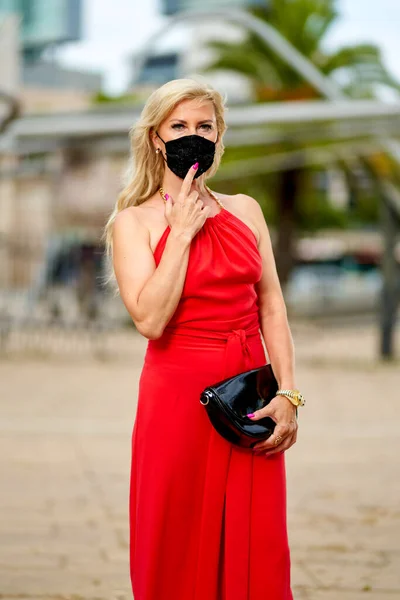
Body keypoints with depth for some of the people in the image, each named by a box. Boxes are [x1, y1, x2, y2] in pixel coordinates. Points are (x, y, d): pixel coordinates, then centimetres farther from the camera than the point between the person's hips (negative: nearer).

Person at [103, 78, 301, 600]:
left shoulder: (244, 210, 10)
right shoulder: (133, 221, -1)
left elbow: (271, 306, 8)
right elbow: (150, 319, -15)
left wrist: (287, 393, -2)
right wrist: (182, 233, -12)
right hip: (179, 396, -3)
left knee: (256, 555, 5)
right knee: (179, 556, 3)